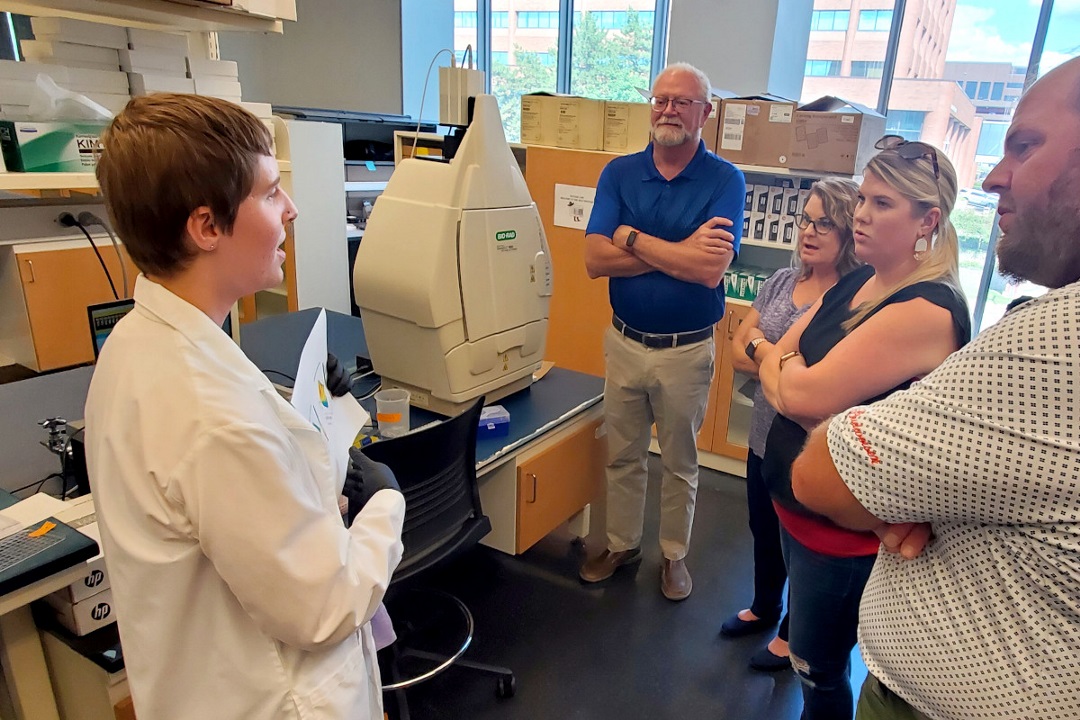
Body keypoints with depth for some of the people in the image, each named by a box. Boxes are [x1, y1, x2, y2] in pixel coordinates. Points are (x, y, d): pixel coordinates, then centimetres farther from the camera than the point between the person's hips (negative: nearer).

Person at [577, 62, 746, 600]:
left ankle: (674, 554, 37)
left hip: (688, 350, -2)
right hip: (625, 342, 3)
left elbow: (711, 270, -24)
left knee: (680, 462, 16)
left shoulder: (725, 180, -9)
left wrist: (633, 238, -17)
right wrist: (679, 251, -21)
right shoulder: (619, 172, -1)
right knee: (622, 455, 17)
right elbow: (594, 259, -14)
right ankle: (621, 544, 38)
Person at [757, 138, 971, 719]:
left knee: (818, 671, 13)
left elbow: (808, 396, -29)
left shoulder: (927, 310, -24)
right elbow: (779, 372, 2)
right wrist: (801, 378, -19)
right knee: (808, 637, 28)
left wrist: (781, 364, -9)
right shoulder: (856, 283, 4)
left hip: (846, 530, -8)